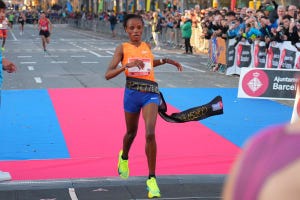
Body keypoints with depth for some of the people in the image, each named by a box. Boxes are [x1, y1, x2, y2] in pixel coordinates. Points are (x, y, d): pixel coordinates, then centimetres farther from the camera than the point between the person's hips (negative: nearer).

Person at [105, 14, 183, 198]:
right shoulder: (123, 48, -1)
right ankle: (124, 157, 54)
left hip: (151, 93, 1)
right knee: (132, 132, 18)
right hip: (132, 93, -1)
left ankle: (152, 179, -10)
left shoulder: (147, 46, 11)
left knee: (150, 134, -16)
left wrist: (166, 61, 21)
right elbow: (108, 75, -10)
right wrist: (127, 65, -25)